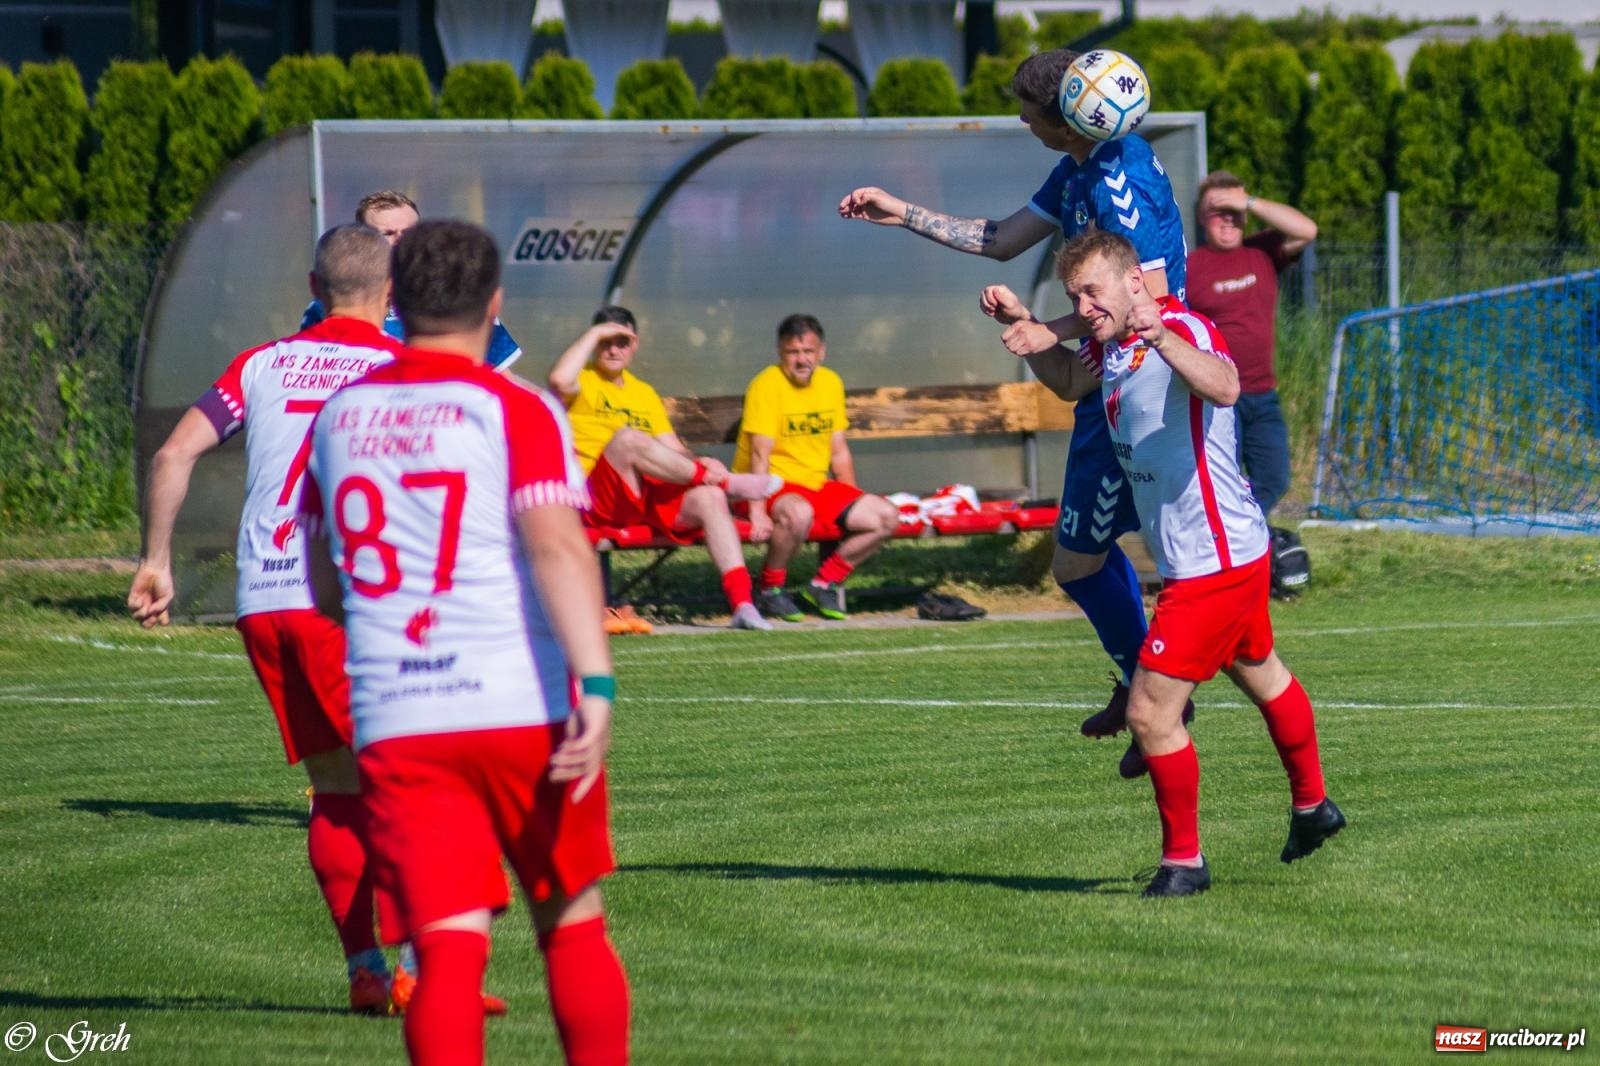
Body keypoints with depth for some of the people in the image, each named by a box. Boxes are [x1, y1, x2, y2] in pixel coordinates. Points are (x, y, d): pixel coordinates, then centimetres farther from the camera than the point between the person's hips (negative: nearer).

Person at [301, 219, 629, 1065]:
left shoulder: (337, 417, 12)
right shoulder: (514, 409, -3)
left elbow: (325, 588, 21)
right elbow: (556, 544, -19)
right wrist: (595, 684, -25)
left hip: (392, 726, 3)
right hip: (524, 709, -3)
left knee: (448, 950, -4)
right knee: (572, 925, 15)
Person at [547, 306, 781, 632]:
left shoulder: (644, 394, 26)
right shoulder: (582, 382, 7)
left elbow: (673, 449, 19)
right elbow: (559, 381, -20)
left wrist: (697, 464, -4)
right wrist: (594, 334, -11)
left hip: (651, 499, 6)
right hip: (596, 501, -6)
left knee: (708, 497, -23)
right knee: (629, 438, -34)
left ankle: (741, 603, -30)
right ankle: (726, 482, -19)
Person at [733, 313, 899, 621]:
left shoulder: (831, 383, 9)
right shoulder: (767, 386, -13)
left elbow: (839, 451, 14)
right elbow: (760, 455, -19)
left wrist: (854, 506, 8)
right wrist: (758, 513, -27)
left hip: (817, 485, 7)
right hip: (774, 486, -7)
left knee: (887, 517, -7)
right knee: (798, 514, -40)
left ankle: (825, 582, 7)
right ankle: (771, 588, -14)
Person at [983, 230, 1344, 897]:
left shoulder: (1185, 331, -23)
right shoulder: (1110, 347, 4)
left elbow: (1223, 388, -46)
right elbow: (1071, 381, 27)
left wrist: (1163, 339, -61)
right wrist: (1022, 323, 13)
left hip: (1214, 562, -11)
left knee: (1150, 712, -10)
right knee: (1262, 678, 29)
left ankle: (1184, 860, 4)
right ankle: (1312, 806, 49)